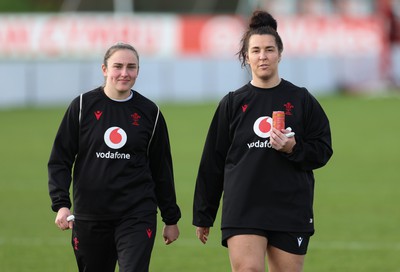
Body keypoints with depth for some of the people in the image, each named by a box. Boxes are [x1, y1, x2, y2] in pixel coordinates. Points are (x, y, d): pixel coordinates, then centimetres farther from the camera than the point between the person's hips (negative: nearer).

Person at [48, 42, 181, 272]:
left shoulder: (149, 112, 5)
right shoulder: (83, 106, 1)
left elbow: (162, 169, 12)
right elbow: (60, 160, 2)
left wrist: (171, 218, 14)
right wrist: (61, 204, -11)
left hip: (137, 216, -1)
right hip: (90, 216, 1)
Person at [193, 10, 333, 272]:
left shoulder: (301, 100, 5)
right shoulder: (233, 103, 6)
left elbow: (323, 150, 6)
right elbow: (212, 162, 10)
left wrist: (293, 149, -15)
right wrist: (203, 215, 11)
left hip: (291, 211, 1)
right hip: (243, 210, -1)